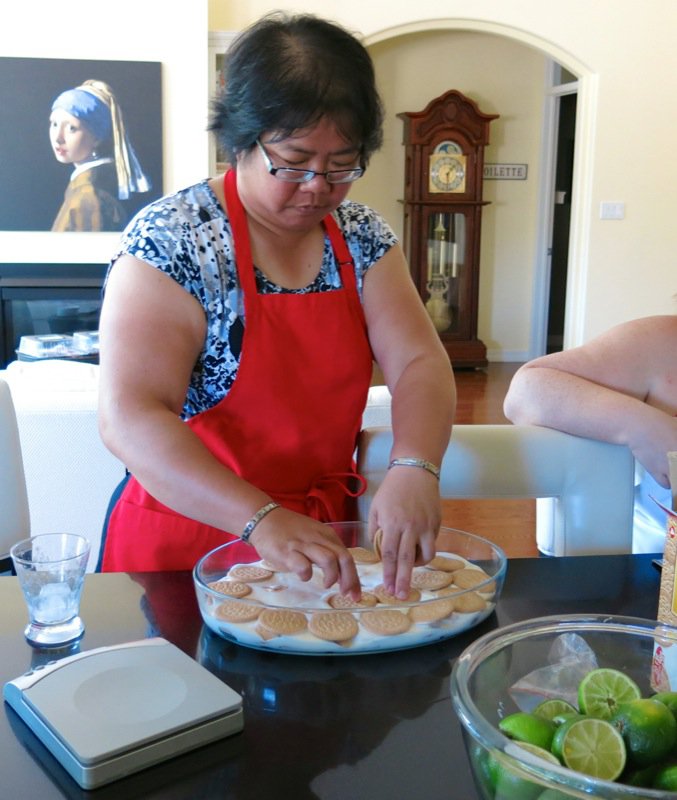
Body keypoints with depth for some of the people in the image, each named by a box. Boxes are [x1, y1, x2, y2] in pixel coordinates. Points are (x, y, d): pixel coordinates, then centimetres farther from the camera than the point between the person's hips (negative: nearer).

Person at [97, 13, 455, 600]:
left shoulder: (362, 236, 1)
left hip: (325, 528, 3)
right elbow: (129, 416, -24)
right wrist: (262, 520, -34)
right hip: (190, 537, -2)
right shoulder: (170, 240, -16)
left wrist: (415, 467, -27)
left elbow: (419, 362, -7)